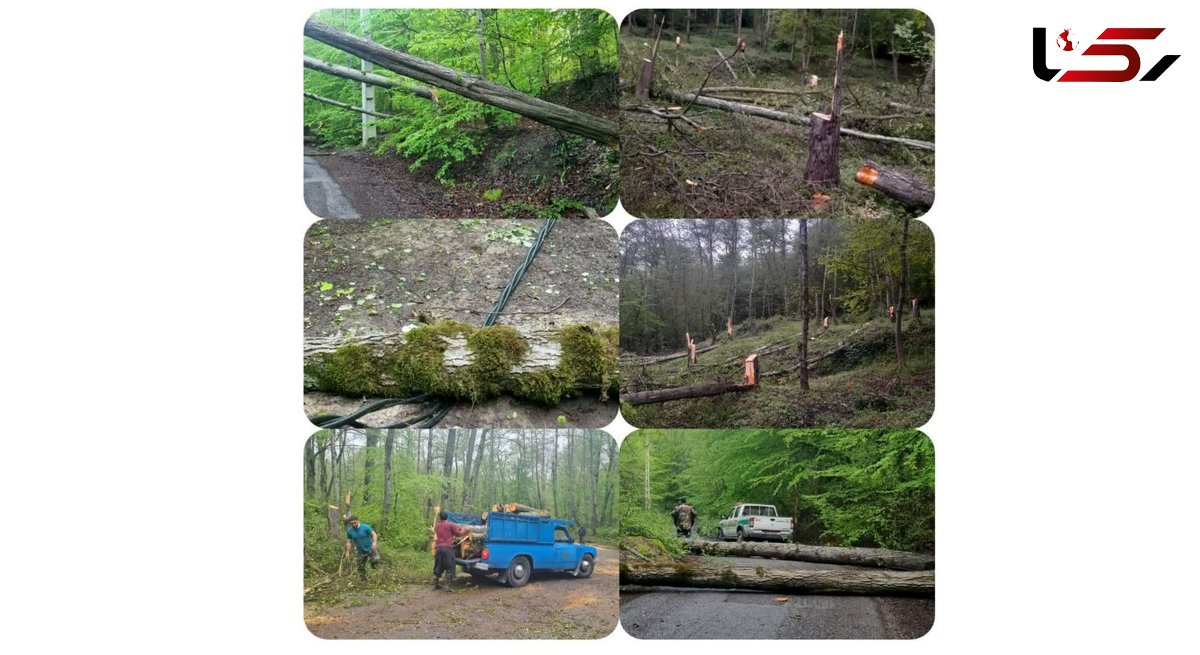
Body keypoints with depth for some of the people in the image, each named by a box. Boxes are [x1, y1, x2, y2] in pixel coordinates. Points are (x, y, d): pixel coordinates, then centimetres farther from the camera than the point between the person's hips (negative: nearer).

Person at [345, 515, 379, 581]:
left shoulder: (365, 527, -14)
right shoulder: (349, 531, -5)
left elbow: (374, 534, -14)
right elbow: (349, 542, 3)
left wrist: (374, 542, -31)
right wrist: (348, 552, -1)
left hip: (370, 548, -3)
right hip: (360, 551, 3)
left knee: (375, 560, -21)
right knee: (361, 567, 5)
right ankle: (362, 578, 21)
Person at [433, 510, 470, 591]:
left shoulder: (437, 526, 11)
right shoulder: (451, 525, -4)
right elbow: (458, 534, 2)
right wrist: (464, 530, 21)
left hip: (439, 548, 5)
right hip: (448, 548, -5)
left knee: (438, 567, 15)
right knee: (449, 568, 1)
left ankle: (435, 585, 18)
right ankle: (447, 586, -5)